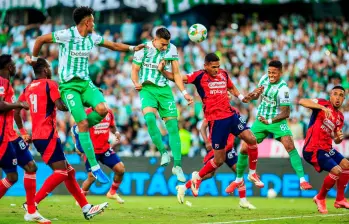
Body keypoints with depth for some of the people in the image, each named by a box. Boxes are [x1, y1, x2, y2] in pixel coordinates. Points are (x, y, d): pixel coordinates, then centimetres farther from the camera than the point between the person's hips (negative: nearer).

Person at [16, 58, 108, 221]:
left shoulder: (28, 88, 16)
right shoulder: (50, 85, -7)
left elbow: (16, 110, 16)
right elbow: (60, 106, -18)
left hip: (37, 135, 9)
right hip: (48, 135, -9)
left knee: (69, 171, 10)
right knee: (61, 172, -10)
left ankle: (86, 208, 10)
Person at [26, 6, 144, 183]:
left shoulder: (92, 37, 7)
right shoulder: (66, 35, -13)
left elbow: (113, 45, 22)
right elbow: (40, 40, -2)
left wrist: (132, 48, 15)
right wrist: (34, 59, 8)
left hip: (85, 82, 5)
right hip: (69, 85, -5)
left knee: (102, 109, -23)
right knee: (83, 122, -15)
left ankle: (81, 130, 9)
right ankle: (94, 167, -11)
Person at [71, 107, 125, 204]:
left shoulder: (109, 113, 2)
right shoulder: (88, 113, -14)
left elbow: (112, 127, 19)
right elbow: (75, 129, -8)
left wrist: (116, 133, -4)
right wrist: (77, 146, -17)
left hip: (105, 148, 5)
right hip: (91, 150, -5)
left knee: (120, 169, -5)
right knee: (92, 177, -8)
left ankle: (112, 192, 18)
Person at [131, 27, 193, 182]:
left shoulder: (171, 49, 0)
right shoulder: (143, 49, -7)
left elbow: (176, 73, 5)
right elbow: (135, 70, 2)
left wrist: (184, 93, -3)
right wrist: (136, 83, -18)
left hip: (164, 89, 2)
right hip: (147, 88, -2)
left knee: (172, 124, -4)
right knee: (149, 117, -30)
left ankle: (177, 165, 1)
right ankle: (163, 152, -19)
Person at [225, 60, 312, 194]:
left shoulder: (283, 89, -21)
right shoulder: (264, 79, -3)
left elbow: (285, 113, -20)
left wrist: (269, 121, -30)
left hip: (277, 121, -5)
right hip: (261, 120, 5)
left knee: (289, 145, -26)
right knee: (245, 148, -1)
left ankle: (302, 180, -25)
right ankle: (238, 180, 20)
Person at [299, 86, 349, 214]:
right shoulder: (323, 104, -7)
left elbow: (336, 140, 20)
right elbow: (302, 101, -24)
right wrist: (322, 107, -35)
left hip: (327, 148, 9)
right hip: (313, 149, -9)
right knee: (336, 170, -18)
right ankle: (320, 198, 4)